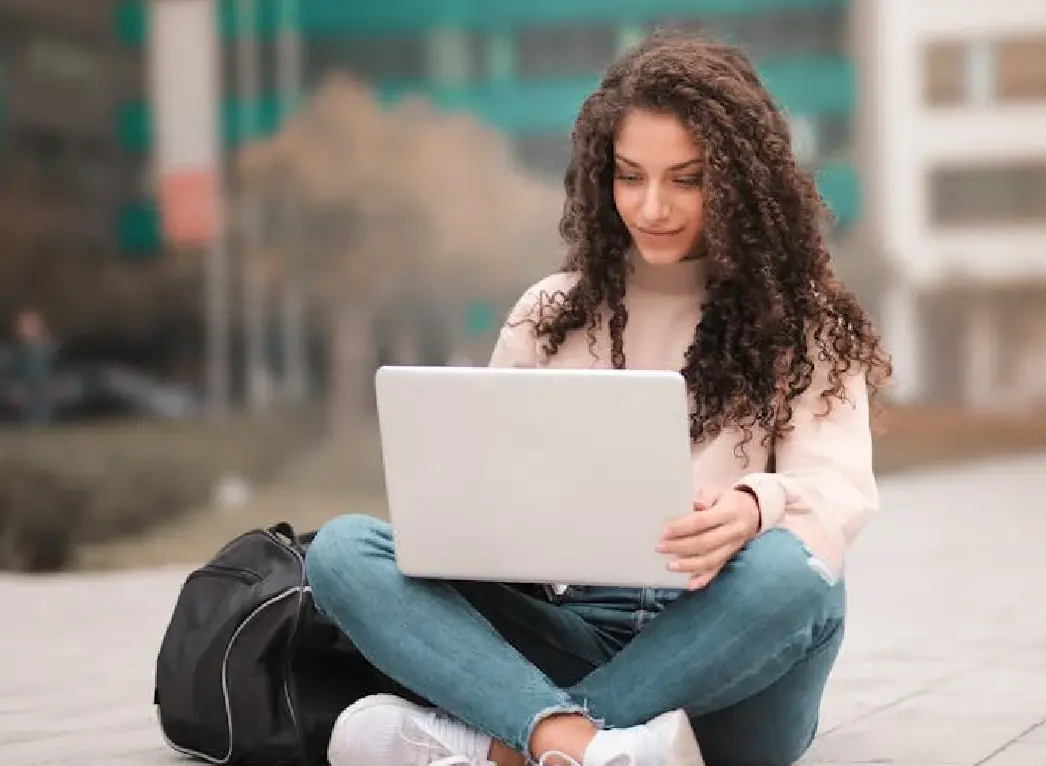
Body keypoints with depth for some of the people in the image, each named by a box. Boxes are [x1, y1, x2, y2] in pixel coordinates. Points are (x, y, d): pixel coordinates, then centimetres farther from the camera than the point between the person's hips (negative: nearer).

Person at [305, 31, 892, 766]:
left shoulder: (803, 323, 6)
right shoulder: (550, 315, 15)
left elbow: (838, 492, -7)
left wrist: (755, 507, -32)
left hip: (727, 657, -2)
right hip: (574, 634, 3)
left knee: (788, 572, -37)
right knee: (342, 549, -19)